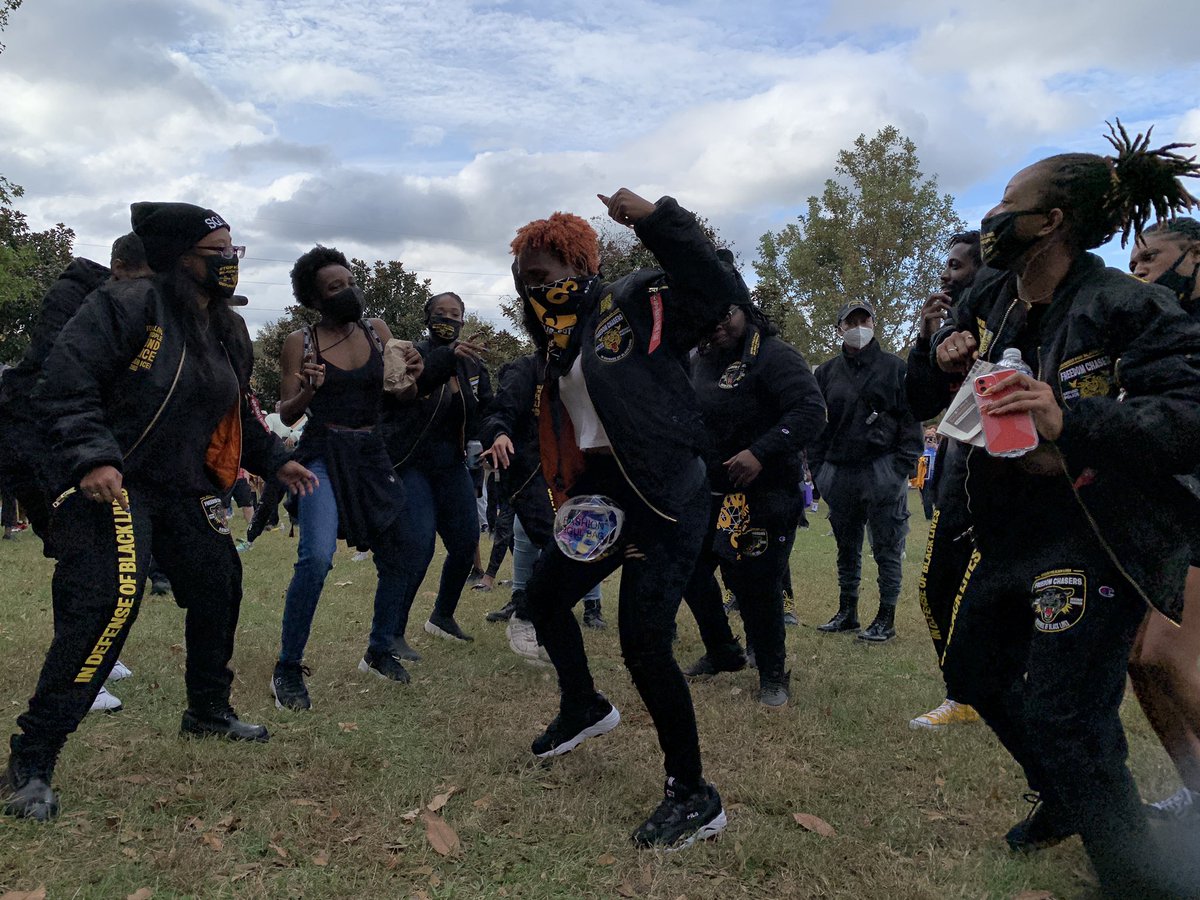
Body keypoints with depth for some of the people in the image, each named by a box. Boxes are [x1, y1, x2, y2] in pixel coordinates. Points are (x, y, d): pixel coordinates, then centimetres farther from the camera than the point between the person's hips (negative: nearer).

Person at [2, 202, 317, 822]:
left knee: (219, 586, 13)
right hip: (110, 485, -9)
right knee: (108, 603, -22)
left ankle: (208, 709, 36)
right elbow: (64, 387, -19)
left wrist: (274, 461, 17)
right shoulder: (127, 306, -14)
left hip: (184, 491, 9)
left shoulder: (229, 333, 12)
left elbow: (237, 413, 23)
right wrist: (92, 458, -29)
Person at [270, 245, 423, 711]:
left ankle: (379, 653, 27)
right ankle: (287, 669, -8)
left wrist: (410, 374, -16)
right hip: (323, 454, -4)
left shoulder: (376, 331, 6)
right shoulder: (299, 342, -2)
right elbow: (287, 415, -2)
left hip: (372, 454, 4)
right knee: (317, 555, -23)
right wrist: (309, 390, -23)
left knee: (396, 555, 5)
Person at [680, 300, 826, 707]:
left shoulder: (773, 355, -12)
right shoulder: (700, 362, 12)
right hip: (707, 493, 8)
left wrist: (761, 452, -30)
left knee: (755, 585, -4)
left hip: (762, 494, -8)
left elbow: (811, 410, -22)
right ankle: (722, 652, 34)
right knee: (690, 571, 12)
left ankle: (773, 675, 18)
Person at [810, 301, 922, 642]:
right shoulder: (826, 372, 11)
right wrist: (818, 468, 4)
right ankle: (847, 613, 25)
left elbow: (911, 418, -1)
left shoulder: (894, 367, 2)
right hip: (839, 471, 4)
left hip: (882, 471, -4)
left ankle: (886, 618, 11)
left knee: (887, 549, 2)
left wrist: (903, 466, -9)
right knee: (847, 548, 14)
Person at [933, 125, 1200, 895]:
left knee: (1062, 716, -10)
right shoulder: (990, 299, 3)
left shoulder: (1127, 307, -20)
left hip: (1097, 539, -8)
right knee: (976, 672, 19)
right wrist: (946, 358, -6)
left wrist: (1071, 421, -43)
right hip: (1011, 532, 9)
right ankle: (1066, 799, 44)